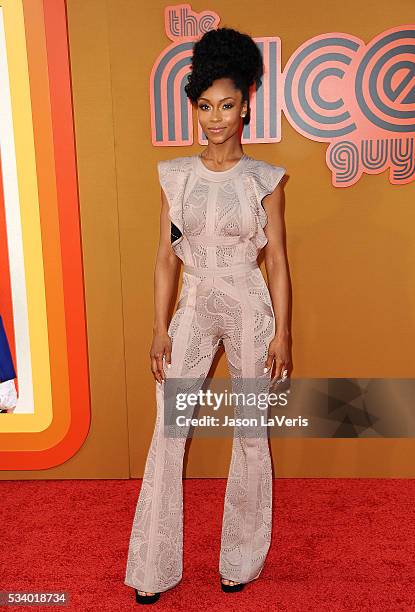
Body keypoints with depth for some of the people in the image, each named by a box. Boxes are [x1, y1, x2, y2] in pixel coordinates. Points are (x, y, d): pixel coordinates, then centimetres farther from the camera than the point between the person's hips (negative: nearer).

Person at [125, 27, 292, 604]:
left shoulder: (264, 178, -1)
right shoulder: (176, 175, 4)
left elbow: (277, 260, -1)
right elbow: (166, 256, 4)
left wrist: (281, 333, -5)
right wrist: (160, 328, -1)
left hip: (250, 309, -1)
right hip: (194, 309, 2)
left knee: (251, 433, 8)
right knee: (166, 436, 1)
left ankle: (242, 560, 28)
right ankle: (153, 569, 18)